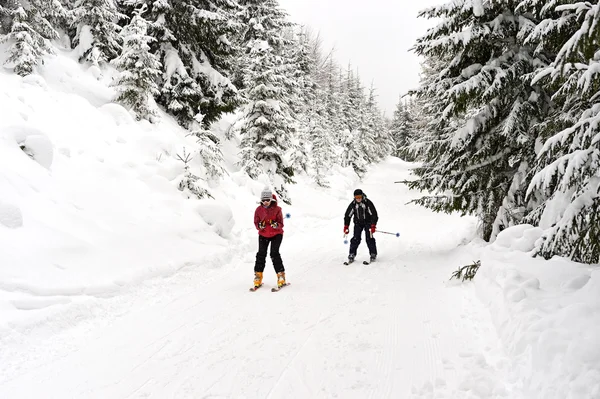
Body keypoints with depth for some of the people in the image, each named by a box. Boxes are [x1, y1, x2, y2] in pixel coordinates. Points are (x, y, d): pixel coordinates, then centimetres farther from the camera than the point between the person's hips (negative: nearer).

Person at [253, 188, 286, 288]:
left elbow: (281, 224, -10)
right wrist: (260, 226, -25)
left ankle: (281, 275, -5)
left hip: (276, 234, -3)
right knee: (261, 254, -4)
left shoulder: (277, 209, -12)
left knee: (274, 254, -13)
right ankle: (258, 276, 6)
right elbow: (256, 223, -2)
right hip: (263, 235, 3)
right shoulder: (259, 210, -5)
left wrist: (276, 225, -32)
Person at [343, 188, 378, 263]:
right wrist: (346, 226, -4)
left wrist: (373, 226, -22)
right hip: (358, 223, 2)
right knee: (356, 239, -8)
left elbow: (374, 214, -15)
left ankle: (373, 254, 4)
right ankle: (352, 255, -1)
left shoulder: (368, 202, -16)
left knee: (369, 238, -9)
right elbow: (347, 215, 0)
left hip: (368, 222, -2)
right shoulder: (353, 204, -8)